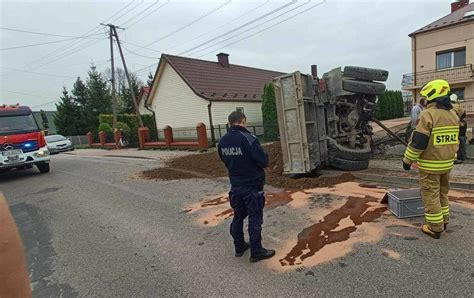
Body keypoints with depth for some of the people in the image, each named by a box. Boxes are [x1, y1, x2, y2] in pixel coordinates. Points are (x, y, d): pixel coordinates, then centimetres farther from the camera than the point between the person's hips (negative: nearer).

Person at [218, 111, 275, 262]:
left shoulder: (223, 141, 0)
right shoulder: (248, 139, -21)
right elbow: (263, 162, -20)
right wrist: (265, 156, 0)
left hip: (235, 186, 6)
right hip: (252, 186, -6)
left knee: (238, 216, 18)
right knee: (255, 218, 5)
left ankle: (239, 247, 32)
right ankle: (256, 252, 17)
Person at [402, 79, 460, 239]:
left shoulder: (428, 115, -20)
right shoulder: (453, 115, 7)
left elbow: (418, 142, -21)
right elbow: (454, 140, 15)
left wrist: (408, 160, -11)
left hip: (430, 165, -8)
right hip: (447, 163, 8)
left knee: (431, 196, 3)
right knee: (442, 192, 23)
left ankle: (435, 228, 11)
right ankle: (443, 220, 35)